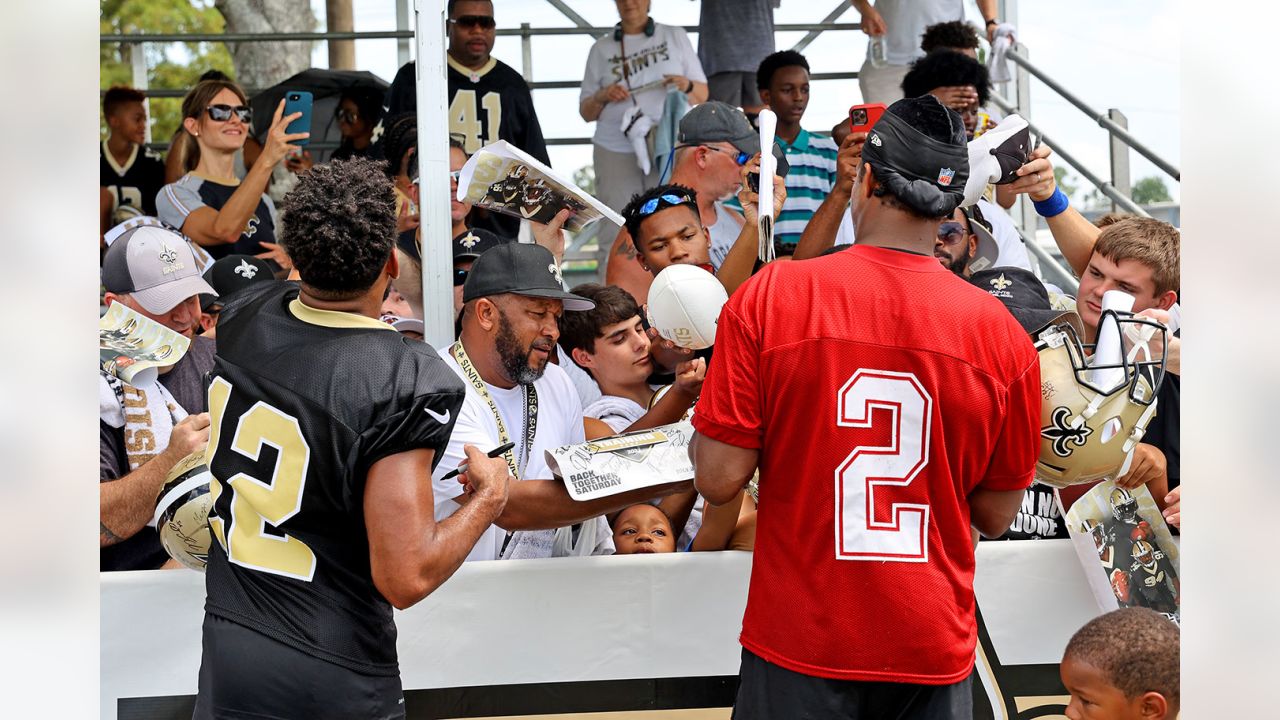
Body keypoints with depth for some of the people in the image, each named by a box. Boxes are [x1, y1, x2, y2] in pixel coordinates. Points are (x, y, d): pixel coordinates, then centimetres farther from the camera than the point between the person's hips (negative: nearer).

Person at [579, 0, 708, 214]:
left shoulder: (675, 36, 13)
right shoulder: (602, 49, 14)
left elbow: (702, 95, 13)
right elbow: (586, 112, 14)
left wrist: (687, 86, -9)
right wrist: (601, 98, -7)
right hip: (615, 154, 1)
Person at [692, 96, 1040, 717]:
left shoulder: (769, 296, -10)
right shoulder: (1002, 335, -5)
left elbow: (719, 479, -10)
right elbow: (995, 516, 4)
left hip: (798, 645, -1)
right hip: (934, 650, 2)